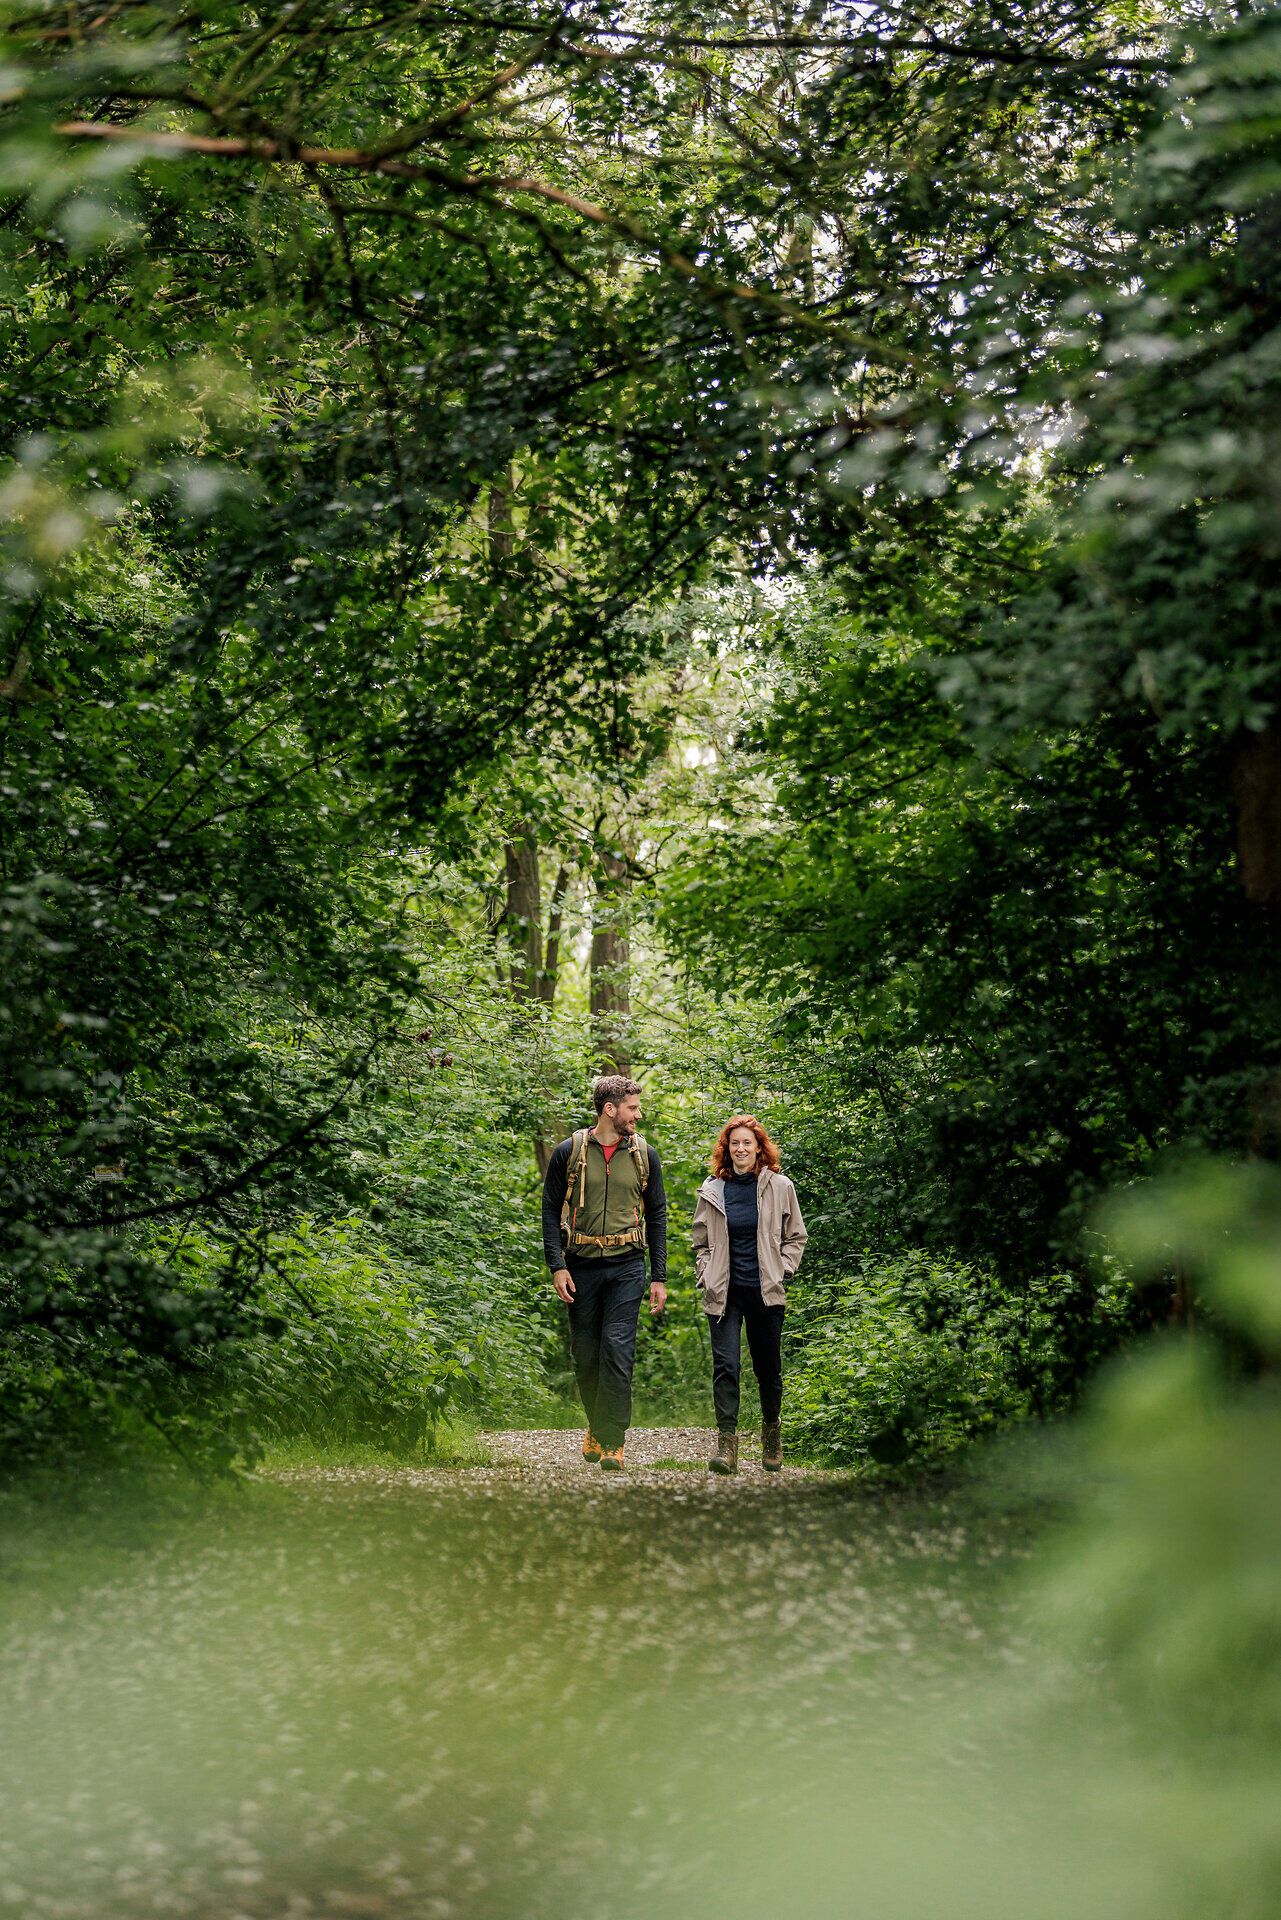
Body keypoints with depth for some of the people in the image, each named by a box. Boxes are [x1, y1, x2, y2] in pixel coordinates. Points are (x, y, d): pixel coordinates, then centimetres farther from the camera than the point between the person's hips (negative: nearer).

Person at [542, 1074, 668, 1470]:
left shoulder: (644, 1155, 6)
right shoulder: (569, 1152, 1)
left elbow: (657, 1215, 10)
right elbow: (551, 1211, 3)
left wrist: (659, 1277, 6)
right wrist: (557, 1265, -7)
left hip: (626, 1266, 0)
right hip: (581, 1267, 0)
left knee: (618, 1350, -11)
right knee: (585, 1354, 6)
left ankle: (611, 1442, -9)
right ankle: (596, 1426, 27)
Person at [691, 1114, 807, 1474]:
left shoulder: (779, 1187, 2)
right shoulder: (712, 1190, 5)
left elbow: (796, 1237, 11)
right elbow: (701, 1242, 16)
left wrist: (782, 1272, 0)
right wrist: (706, 1277, 3)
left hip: (765, 1292, 0)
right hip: (724, 1293, 0)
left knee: (768, 1366, 9)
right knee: (725, 1365, -11)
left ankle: (772, 1428, 34)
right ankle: (727, 1443, -14)